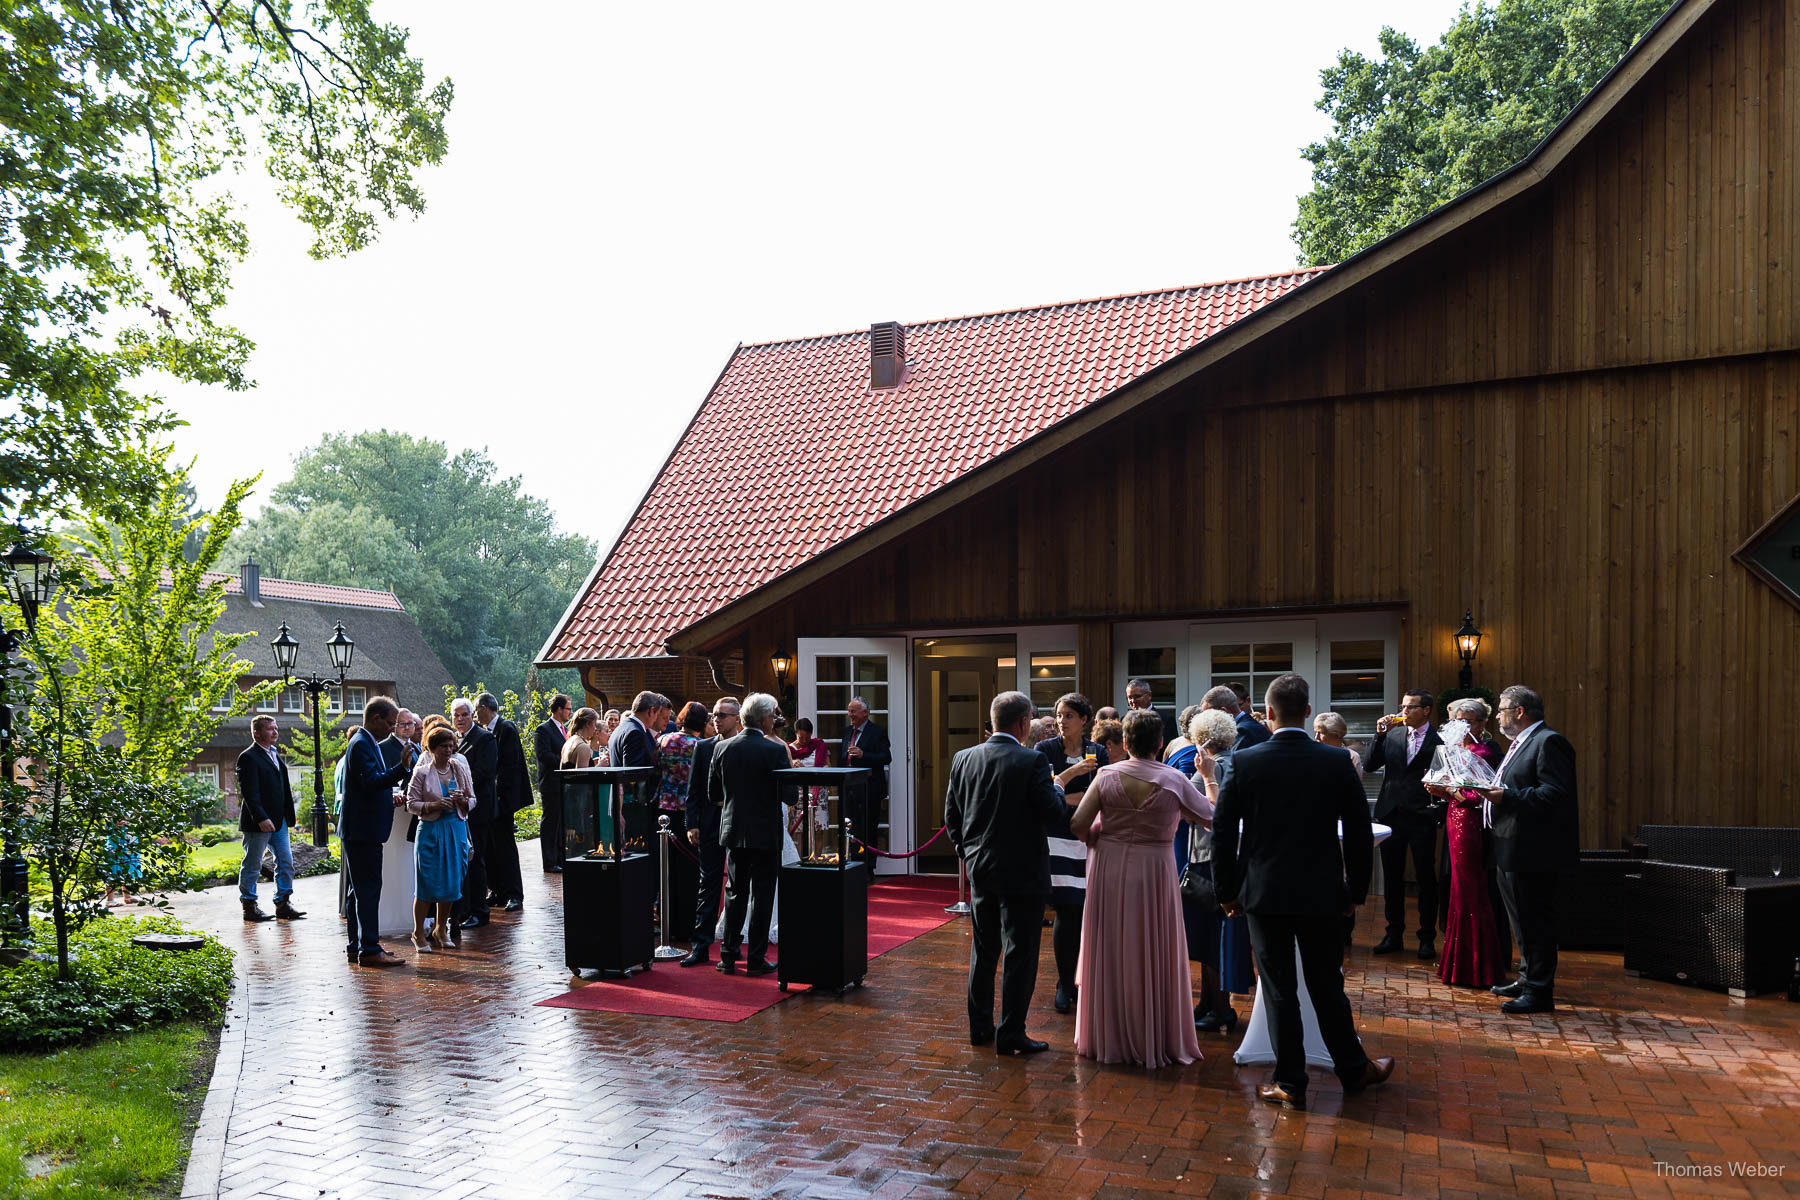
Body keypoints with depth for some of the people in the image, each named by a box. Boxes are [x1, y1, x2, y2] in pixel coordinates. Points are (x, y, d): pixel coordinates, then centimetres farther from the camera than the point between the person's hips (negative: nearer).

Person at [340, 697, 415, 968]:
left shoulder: (367, 743, 17)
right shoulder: (362, 744, -15)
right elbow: (371, 781, -28)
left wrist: (391, 796, 13)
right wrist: (402, 767, -36)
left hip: (362, 829, 11)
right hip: (363, 829, -11)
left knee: (360, 889, 14)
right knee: (368, 888, -9)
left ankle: (357, 946, 21)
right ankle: (369, 950, -7)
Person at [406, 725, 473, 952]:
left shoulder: (460, 768, 8)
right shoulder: (422, 772, -3)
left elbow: (472, 800, 12)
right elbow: (411, 804, -5)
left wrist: (463, 801, -9)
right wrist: (434, 806, -19)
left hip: (456, 829, 4)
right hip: (430, 830, -4)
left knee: (451, 881, 7)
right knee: (426, 884, -2)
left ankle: (441, 930, 22)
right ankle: (419, 933, 11)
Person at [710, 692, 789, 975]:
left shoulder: (723, 749, 0)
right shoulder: (775, 750, -14)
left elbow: (713, 792, 7)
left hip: (733, 831, 5)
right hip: (766, 832, -4)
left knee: (735, 893, 15)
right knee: (762, 895, 4)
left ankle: (728, 956, 18)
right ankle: (756, 959, 7)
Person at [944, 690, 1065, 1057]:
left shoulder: (963, 759, 1)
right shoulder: (1033, 762, -16)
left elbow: (951, 817, 6)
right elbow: (1053, 816, -15)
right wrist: (1057, 789, 4)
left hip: (980, 871, 6)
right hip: (1022, 872, -6)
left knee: (983, 950, 17)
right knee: (1020, 955, 4)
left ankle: (979, 1027, 26)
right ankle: (1010, 1035, 8)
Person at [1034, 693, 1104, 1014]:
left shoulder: (1097, 752, 6)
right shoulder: (1045, 749, 1)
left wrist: (1062, 798, -8)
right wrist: (1073, 773, -19)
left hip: (1087, 838, 2)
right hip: (1057, 837, -2)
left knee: (1085, 912, 0)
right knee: (1067, 913, -5)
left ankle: (1077, 981, 16)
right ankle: (1065, 984, 8)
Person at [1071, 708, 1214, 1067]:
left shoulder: (1107, 776, -6)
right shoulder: (1174, 780, -9)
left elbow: (1078, 825, -8)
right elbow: (1212, 818, 0)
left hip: (1109, 873, 2)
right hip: (1153, 873, -2)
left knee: (1110, 956, 13)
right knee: (1153, 957, 9)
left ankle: (1107, 1038, 23)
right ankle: (1154, 1041, 18)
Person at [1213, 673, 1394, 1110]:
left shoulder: (1244, 762, -9)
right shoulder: (1337, 762, -5)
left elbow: (1222, 832, -5)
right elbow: (1359, 832, 1)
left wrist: (1227, 890, 5)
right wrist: (1356, 890, 12)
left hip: (1264, 894, -1)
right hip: (1322, 894, 1)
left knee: (1279, 990, 6)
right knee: (1327, 987, 15)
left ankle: (1290, 1083, 14)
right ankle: (1353, 1071, 28)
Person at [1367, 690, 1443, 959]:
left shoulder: (1438, 740, -4)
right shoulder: (1392, 734, 8)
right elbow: (1369, 765, 3)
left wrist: (1438, 808, -14)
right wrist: (1380, 735, -6)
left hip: (1421, 817, -4)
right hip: (1391, 814, 4)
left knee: (1426, 878, 5)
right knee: (1392, 877, 10)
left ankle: (1427, 938, 15)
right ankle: (1394, 934, 21)